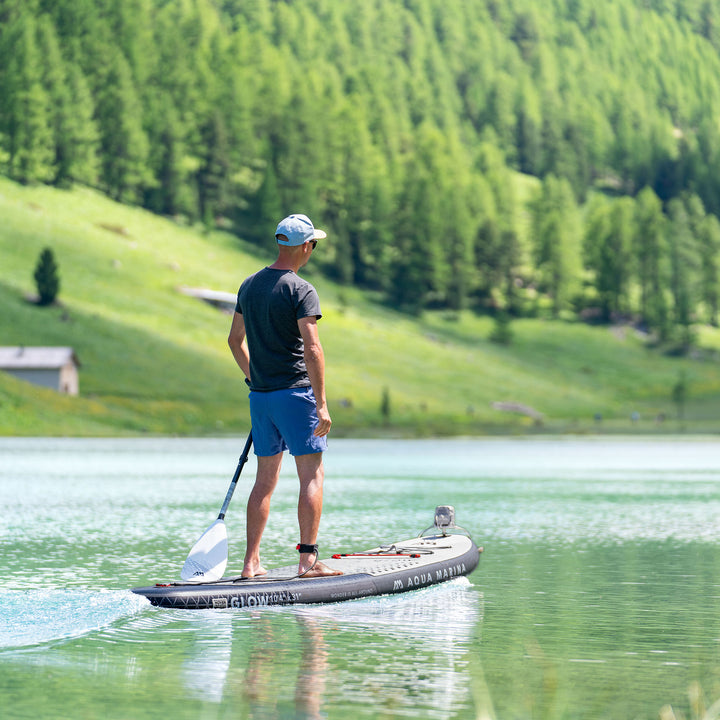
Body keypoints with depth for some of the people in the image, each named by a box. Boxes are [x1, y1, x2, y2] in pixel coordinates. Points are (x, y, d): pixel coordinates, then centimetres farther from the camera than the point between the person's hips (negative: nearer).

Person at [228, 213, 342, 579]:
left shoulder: (249, 285, 10)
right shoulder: (301, 291, -12)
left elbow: (235, 340, 18)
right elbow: (312, 349, -19)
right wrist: (321, 405, -18)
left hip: (260, 396, 7)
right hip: (294, 391, -7)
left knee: (265, 479, 12)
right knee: (312, 475, -2)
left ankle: (251, 562, 9)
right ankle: (308, 560, -6)